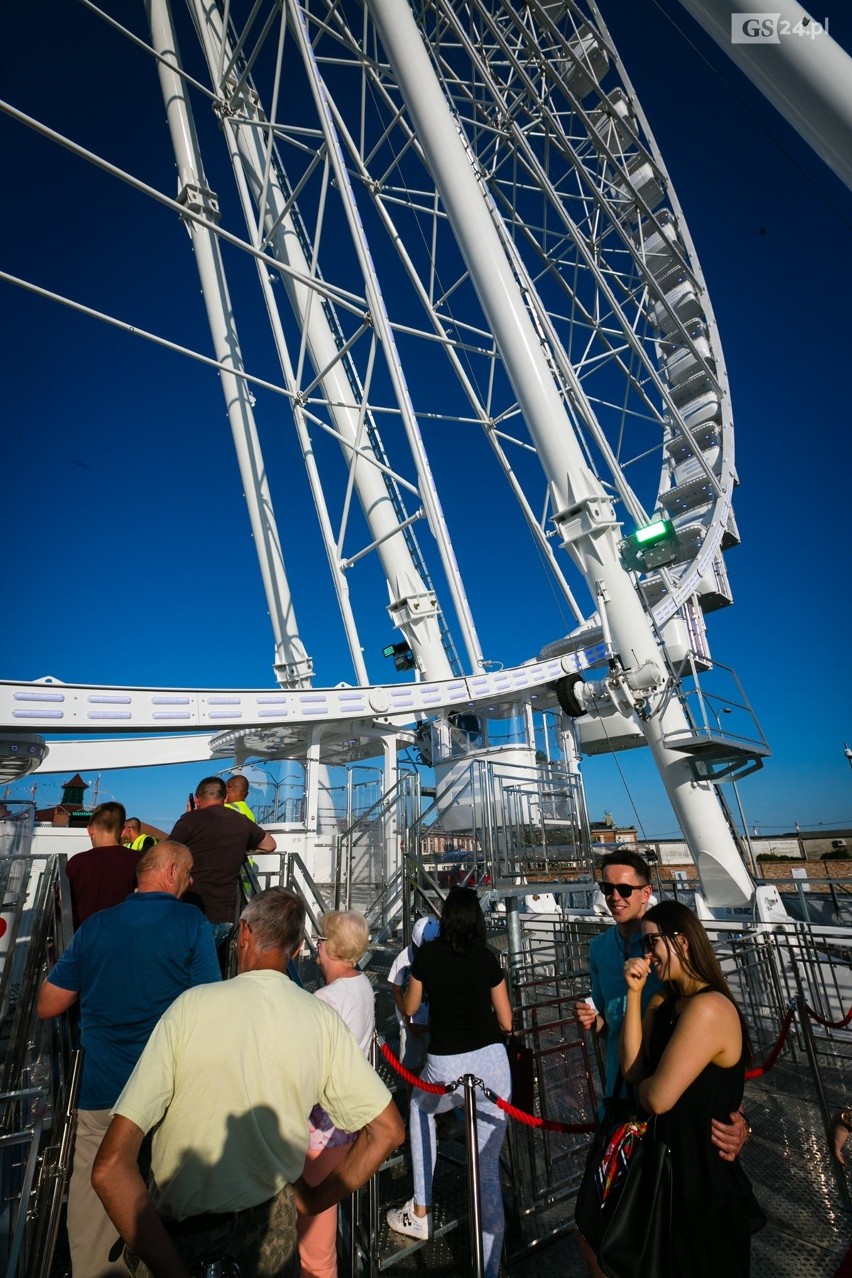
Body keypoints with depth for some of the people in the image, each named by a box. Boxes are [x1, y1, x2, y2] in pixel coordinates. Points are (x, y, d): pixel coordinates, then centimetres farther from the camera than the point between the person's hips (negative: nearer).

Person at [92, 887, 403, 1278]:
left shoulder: (191, 1004, -18)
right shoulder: (323, 1019, -12)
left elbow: (110, 1168, -20)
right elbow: (386, 1131, -7)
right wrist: (311, 1201, 1)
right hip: (268, 1218, 2)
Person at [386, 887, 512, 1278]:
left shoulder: (427, 954, -3)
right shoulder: (488, 958, -1)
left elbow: (409, 1008, 13)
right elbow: (506, 1023, 8)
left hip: (444, 1067, 0)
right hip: (492, 1061, 1)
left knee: (420, 1108, 32)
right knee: (488, 1168, 14)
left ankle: (419, 1213, 35)